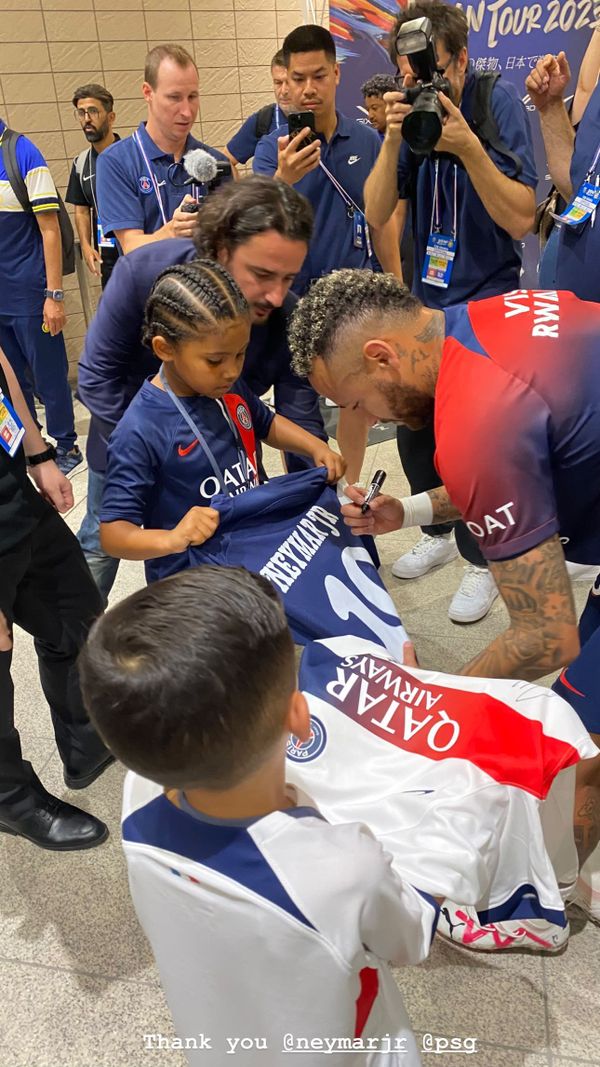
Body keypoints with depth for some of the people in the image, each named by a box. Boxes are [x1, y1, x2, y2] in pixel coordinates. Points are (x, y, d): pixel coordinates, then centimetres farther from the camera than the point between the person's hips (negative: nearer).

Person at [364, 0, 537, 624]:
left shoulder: (498, 102, -12)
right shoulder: (410, 112, -1)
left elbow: (522, 219, -18)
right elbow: (377, 213, -8)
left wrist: (469, 147, -28)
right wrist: (393, 139, -21)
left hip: (486, 299, -5)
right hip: (428, 297, 5)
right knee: (413, 427, 10)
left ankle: (482, 561, 18)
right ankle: (439, 535, 34)